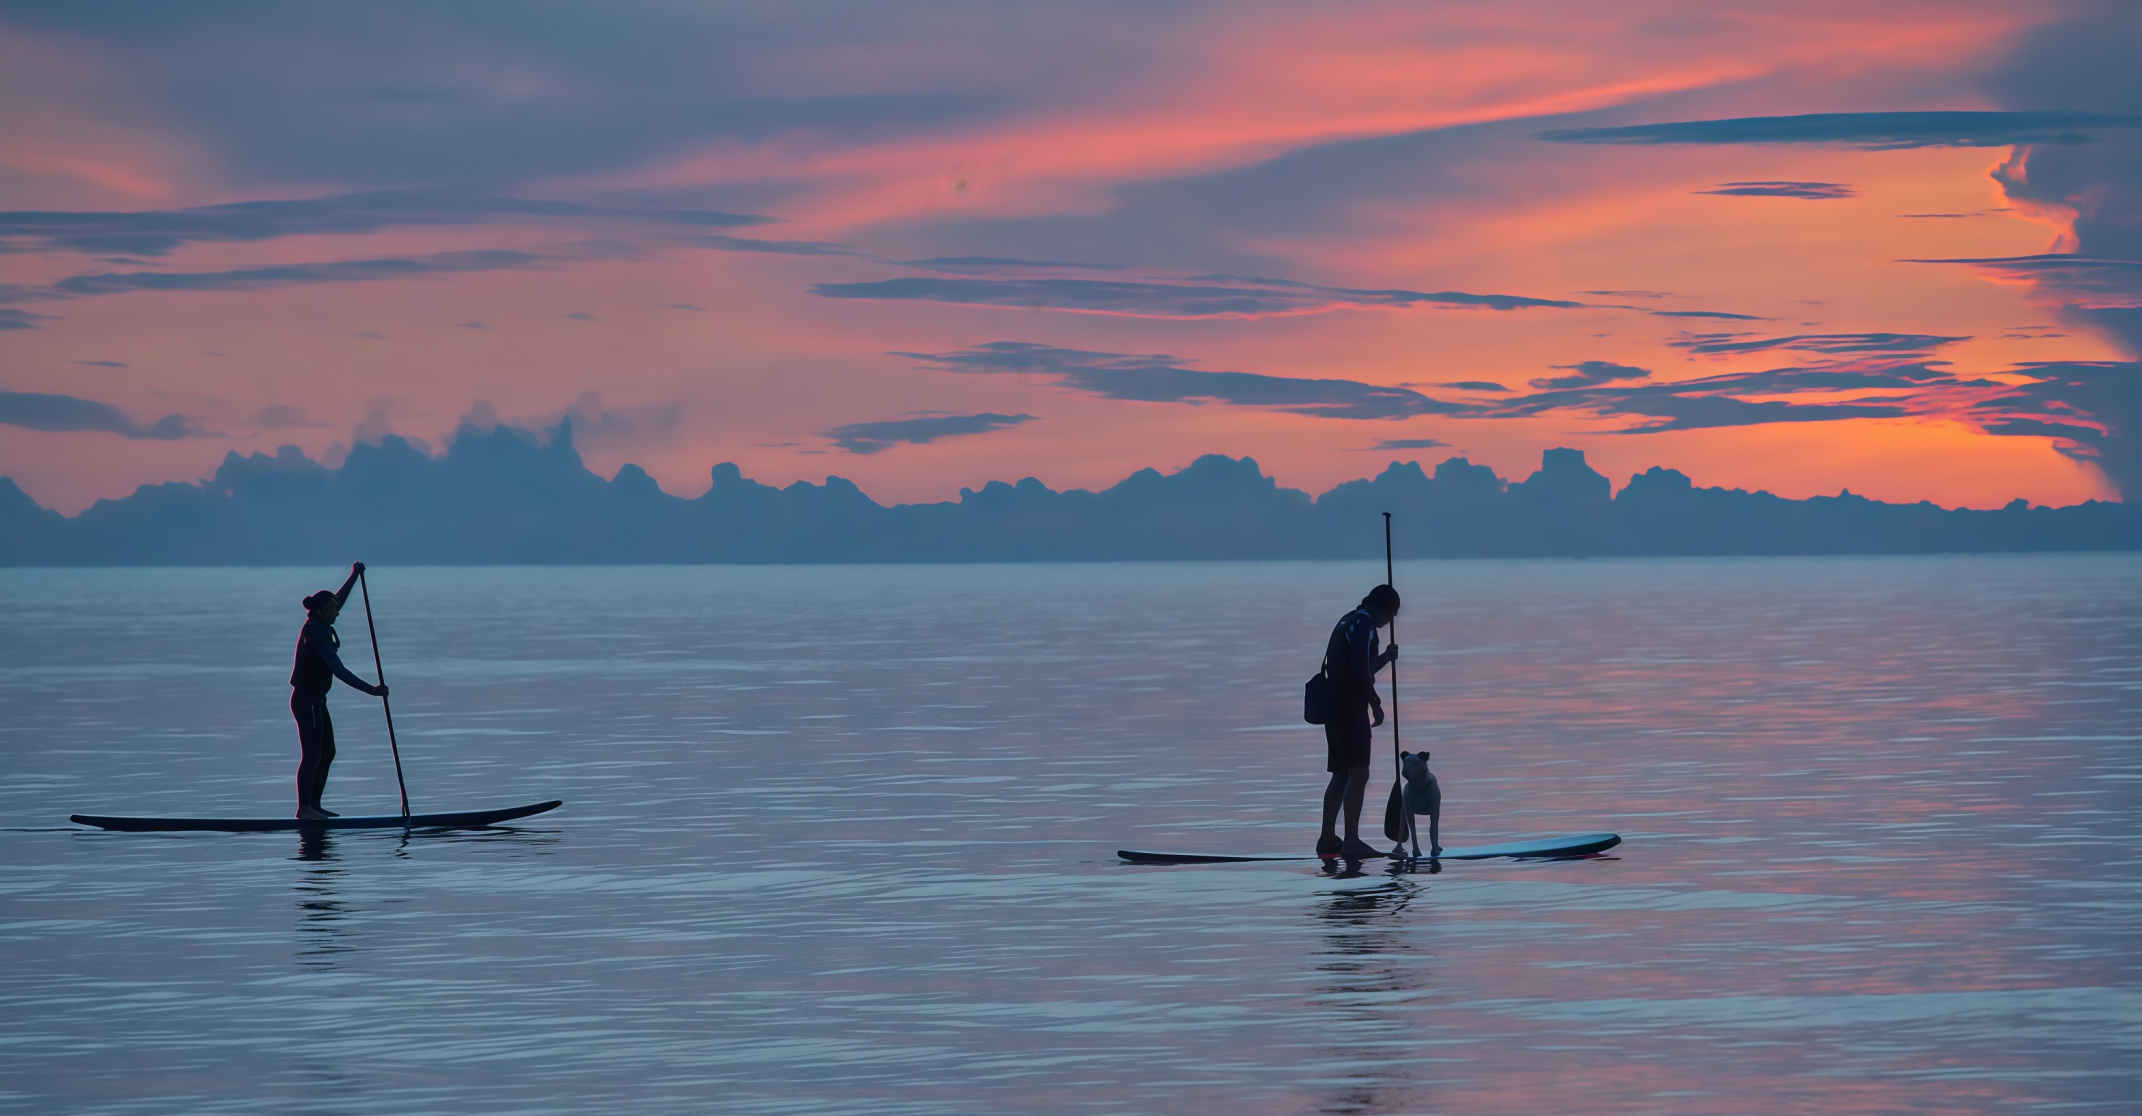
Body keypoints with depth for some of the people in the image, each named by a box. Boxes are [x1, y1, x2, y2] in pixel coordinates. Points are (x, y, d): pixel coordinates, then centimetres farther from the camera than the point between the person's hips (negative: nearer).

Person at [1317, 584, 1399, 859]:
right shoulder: (1364, 623, -10)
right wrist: (1375, 703, -13)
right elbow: (1360, 672, -20)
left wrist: (1385, 658, 26)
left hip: (1336, 707, 10)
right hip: (1350, 709, -10)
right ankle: (1351, 841, -18)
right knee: (1358, 772, -13)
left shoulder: (1349, 622, 22)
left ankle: (1327, 839, 19)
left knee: (1341, 774, 15)